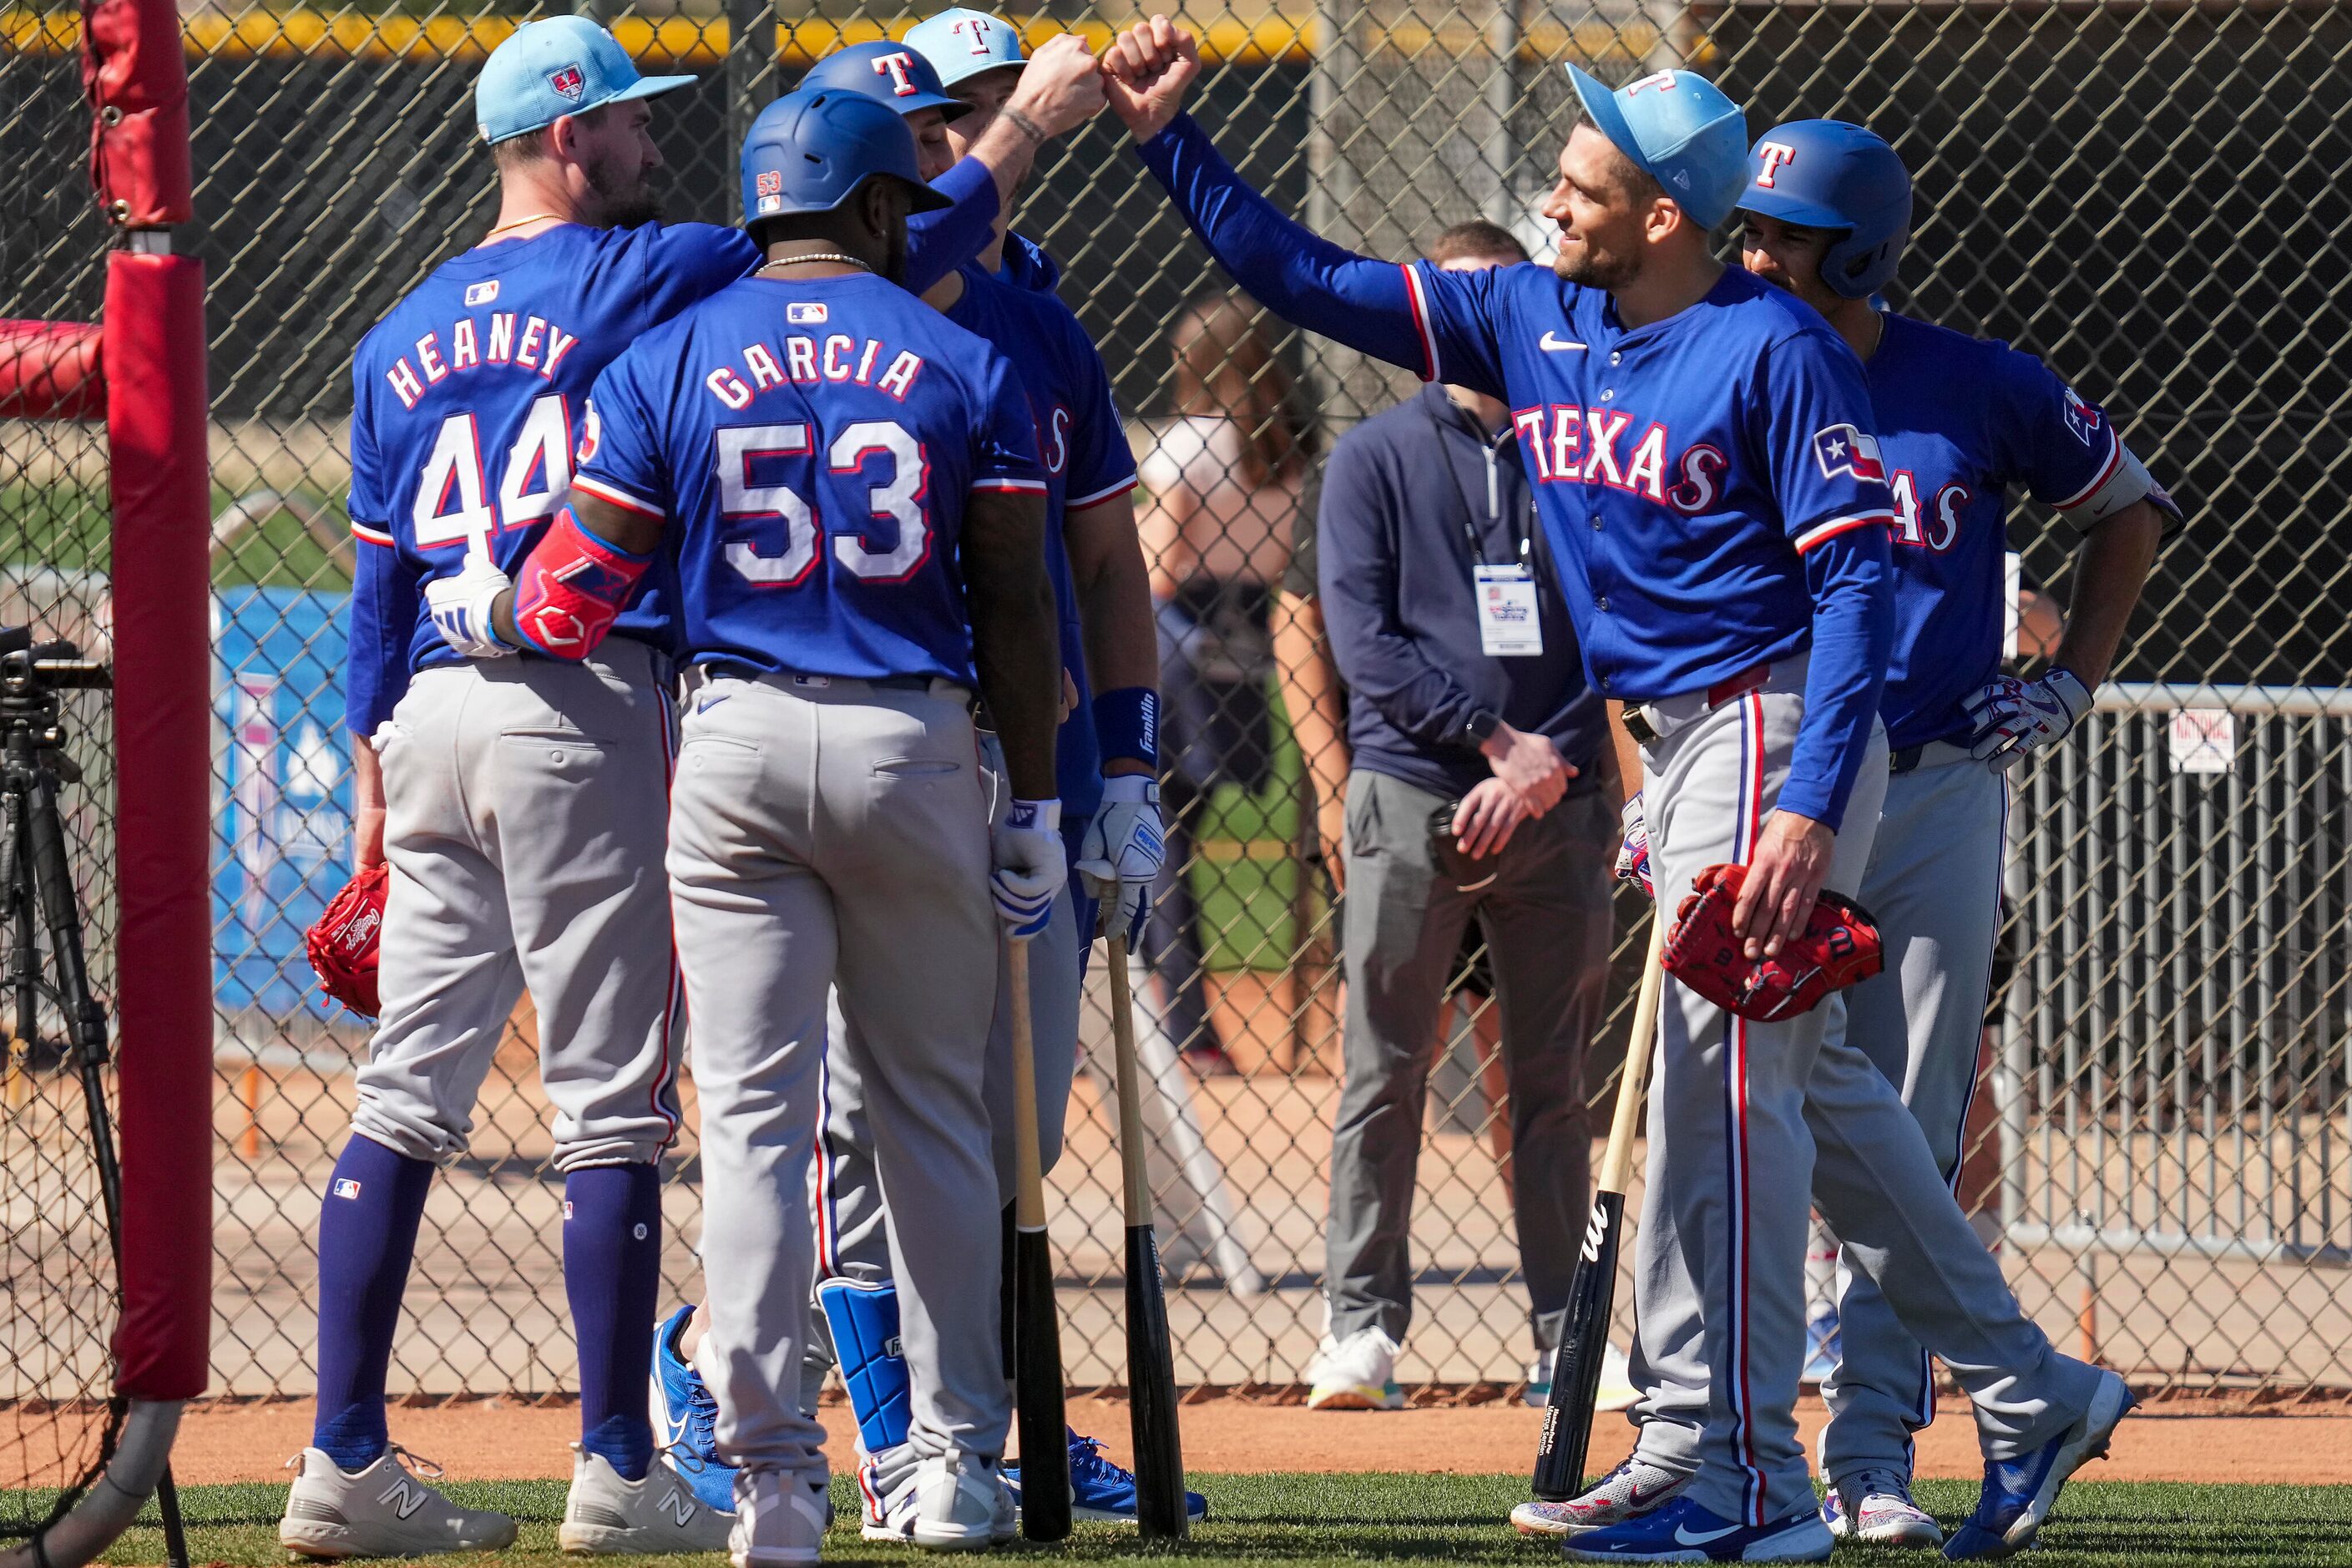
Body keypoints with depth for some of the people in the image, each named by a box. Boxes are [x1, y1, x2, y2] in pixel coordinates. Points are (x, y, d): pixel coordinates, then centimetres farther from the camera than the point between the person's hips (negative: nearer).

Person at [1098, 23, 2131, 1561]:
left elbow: (1857, 576, -18)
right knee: (1815, 1082, 14)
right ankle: (2032, 1397, 23)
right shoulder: (1533, 321, 7)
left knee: (1721, 1090, -10)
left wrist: (1809, 809, -26)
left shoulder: (1776, 349, -15)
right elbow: (1314, 282, 9)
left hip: (1774, 732, -9)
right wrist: (1170, 136, 0)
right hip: (1676, 742, 9)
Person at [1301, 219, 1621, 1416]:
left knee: (1554, 1078, 5)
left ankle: (1564, 1331, 9)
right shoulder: (1375, 460, 5)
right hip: (1413, 791, -2)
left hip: (1559, 802, 2)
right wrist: (1495, 736, -14)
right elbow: (1363, 638, -4)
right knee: (1386, 1070, -3)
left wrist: (1553, 761, -10)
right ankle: (1362, 1324, -1)